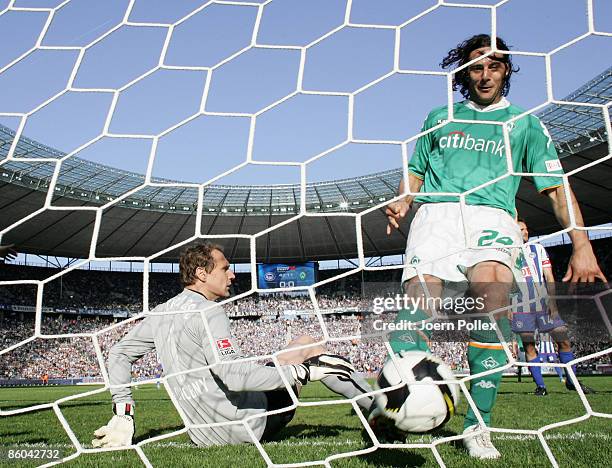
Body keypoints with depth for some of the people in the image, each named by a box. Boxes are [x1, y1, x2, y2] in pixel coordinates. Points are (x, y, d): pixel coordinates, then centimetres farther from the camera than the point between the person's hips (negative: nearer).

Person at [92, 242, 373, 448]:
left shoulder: (161, 312, 8)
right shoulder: (207, 312, -19)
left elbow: (118, 354, 14)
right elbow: (234, 375, -29)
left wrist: (123, 415, 11)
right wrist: (303, 371, -23)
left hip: (204, 433, 8)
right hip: (246, 426, -8)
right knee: (307, 346, 4)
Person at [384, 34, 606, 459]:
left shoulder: (525, 123, 21)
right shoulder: (440, 117, 27)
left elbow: (557, 186, 12)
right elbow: (416, 172, 27)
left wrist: (582, 244, -1)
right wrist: (402, 202, 4)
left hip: (492, 217, -1)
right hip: (435, 214, 2)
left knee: (492, 302, -28)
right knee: (417, 304, -22)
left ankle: (477, 426, -18)